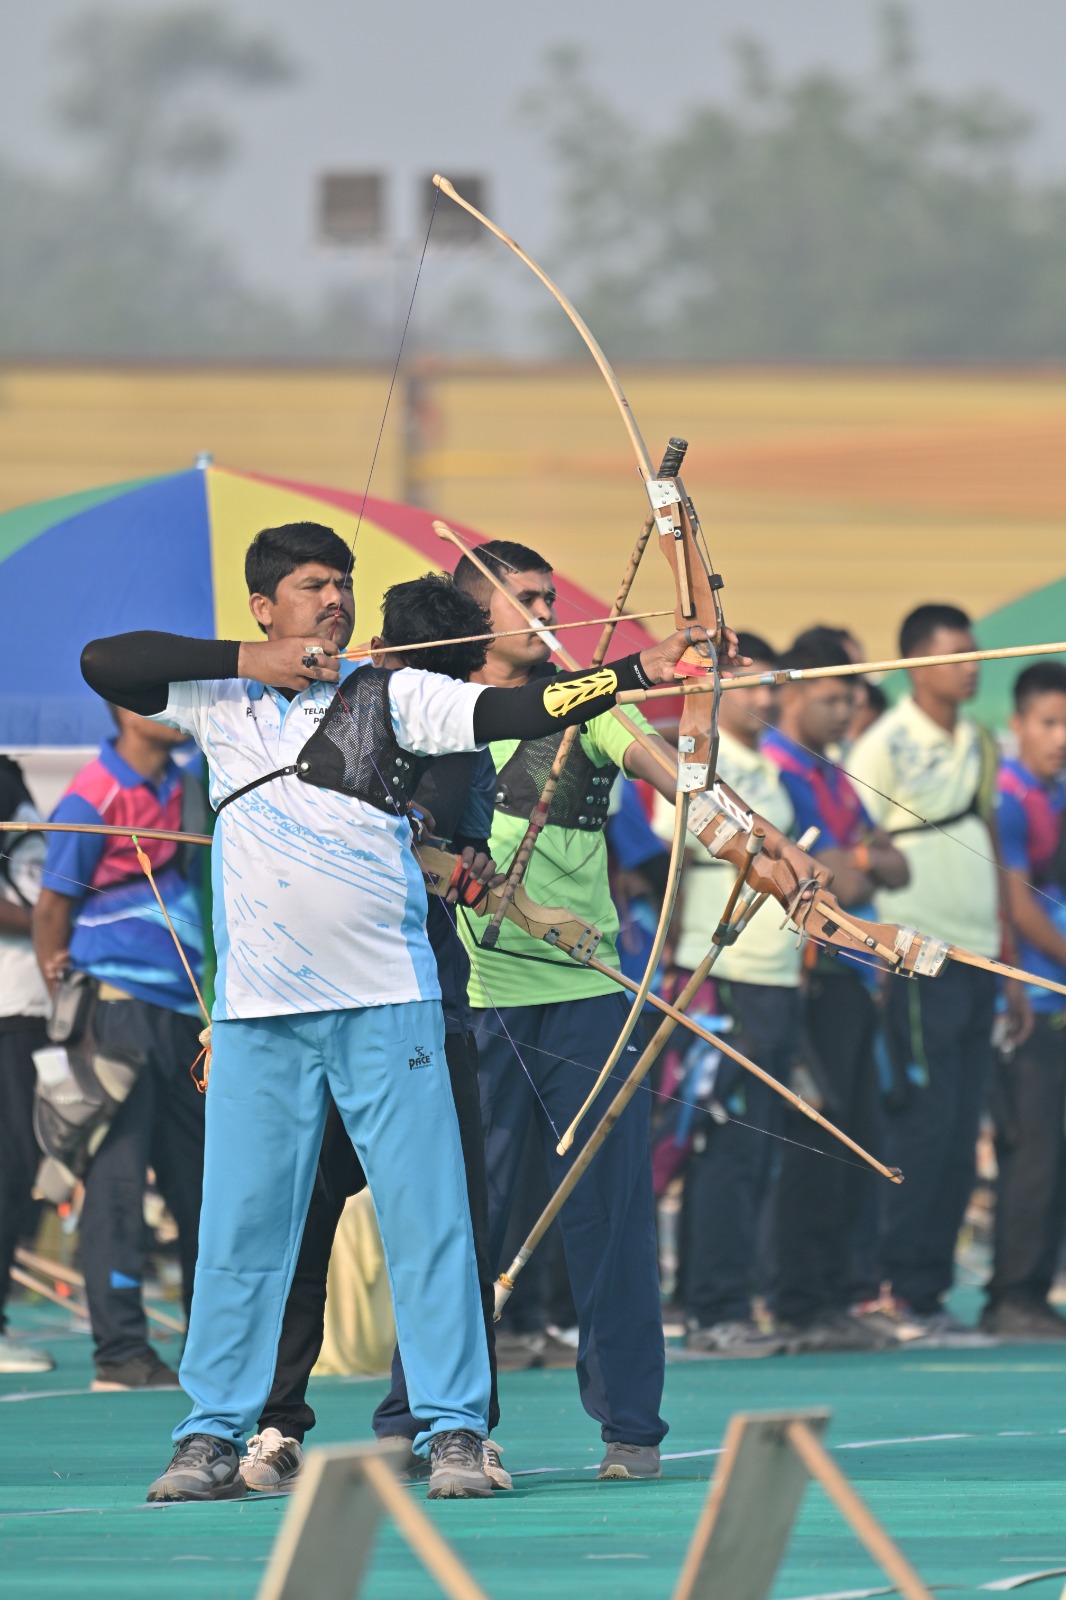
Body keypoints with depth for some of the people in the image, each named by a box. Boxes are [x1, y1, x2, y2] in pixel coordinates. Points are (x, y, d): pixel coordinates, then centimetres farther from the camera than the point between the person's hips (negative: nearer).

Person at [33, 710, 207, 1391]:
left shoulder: (187, 786, 11)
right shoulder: (94, 798, -9)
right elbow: (52, 907, -6)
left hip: (184, 1011, 7)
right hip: (120, 1004, -7)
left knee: (203, 1175, 10)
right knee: (117, 1175, -7)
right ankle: (121, 1349, -6)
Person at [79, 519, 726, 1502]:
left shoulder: (393, 696, 3)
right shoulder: (220, 702, 8)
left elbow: (514, 711, -7)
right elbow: (103, 664, -1)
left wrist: (639, 672, -20)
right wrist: (250, 663, -7)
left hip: (386, 1000, -1)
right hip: (261, 1009, 1)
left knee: (425, 1214, -3)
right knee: (241, 1222, 4)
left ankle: (453, 1432, 1)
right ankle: (213, 1438, 11)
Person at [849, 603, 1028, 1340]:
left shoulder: (980, 746, 14)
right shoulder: (886, 747, -8)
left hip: (977, 961, 7)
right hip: (918, 964, -7)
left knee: (961, 1136, 6)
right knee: (926, 1128, -7)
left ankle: (930, 1287, 11)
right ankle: (908, 1293, -2)